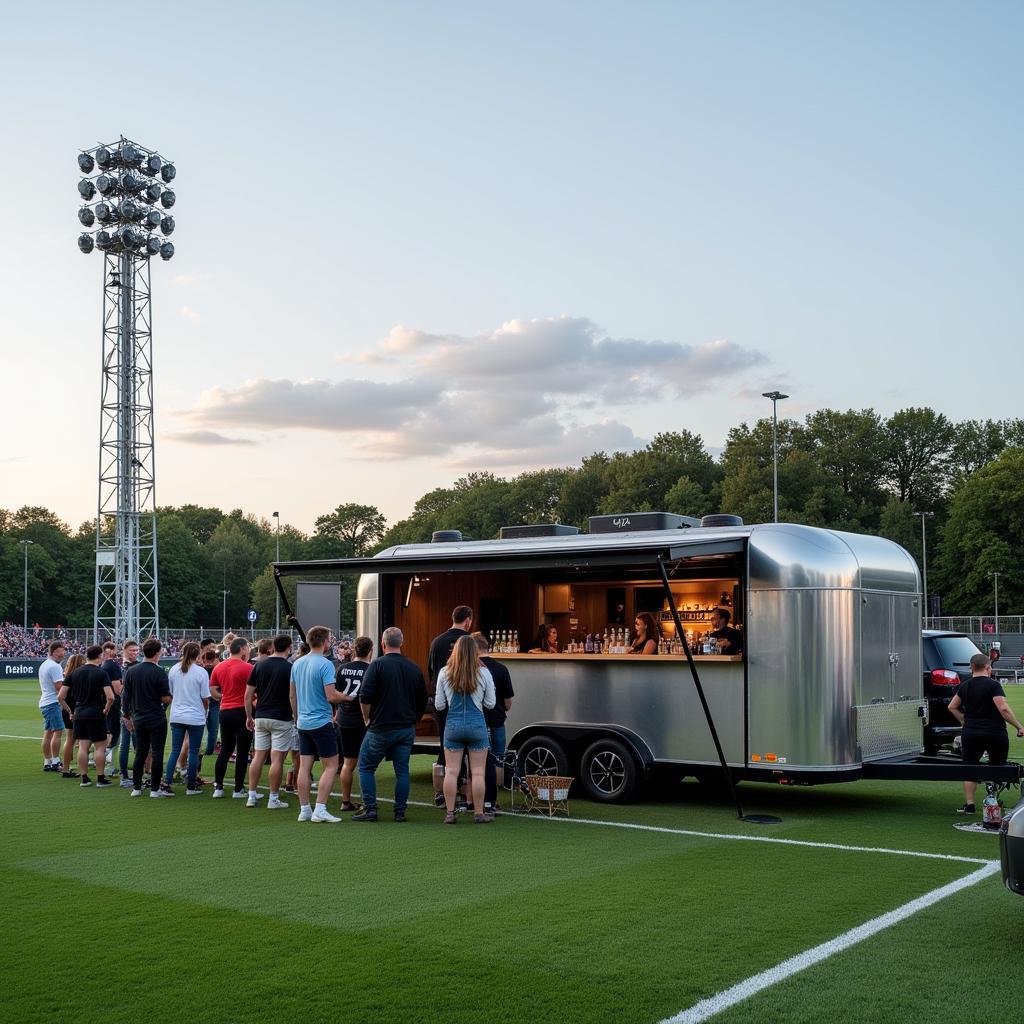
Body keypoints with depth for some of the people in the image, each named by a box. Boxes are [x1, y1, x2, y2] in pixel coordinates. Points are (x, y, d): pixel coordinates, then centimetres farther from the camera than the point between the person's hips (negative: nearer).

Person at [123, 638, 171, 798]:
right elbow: (166, 699, -14)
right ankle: (155, 789, 4)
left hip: (138, 719, 5)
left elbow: (125, 695, 5)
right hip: (157, 719, -5)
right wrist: (170, 697, 9)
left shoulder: (131, 671, 2)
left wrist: (127, 716, 14)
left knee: (140, 753, 13)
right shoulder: (159, 673, -13)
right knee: (157, 754, 2)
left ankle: (136, 788, 15)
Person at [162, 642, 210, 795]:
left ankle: (166, 783, 2)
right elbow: (205, 698, -7)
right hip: (196, 717, -4)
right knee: (194, 752, 6)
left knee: (175, 751, 9)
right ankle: (191, 786, 10)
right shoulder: (201, 672, -11)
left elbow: (169, 694, 9)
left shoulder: (174, 669, 1)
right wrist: (204, 710, 13)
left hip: (176, 716, 4)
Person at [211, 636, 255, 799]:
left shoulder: (219, 667, 7)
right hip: (242, 711, -6)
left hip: (225, 711, 6)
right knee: (242, 752, 1)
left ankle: (218, 787, 12)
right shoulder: (247, 668, -12)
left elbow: (212, 689, 12)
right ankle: (238, 790, 4)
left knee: (225, 750, 13)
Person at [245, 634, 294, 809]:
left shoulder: (259, 665, 4)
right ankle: (274, 799, 3)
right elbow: (293, 696, -10)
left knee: (258, 756, 11)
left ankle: (252, 796, 14)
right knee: (277, 759, 0)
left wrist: (249, 716, 13)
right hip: (281, 719, -5)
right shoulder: (289, 668, -9)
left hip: (261, 717, 5)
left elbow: (248, 694, 4)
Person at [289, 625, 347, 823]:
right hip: (321, 723, -7)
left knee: (304, 767, 9)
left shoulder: (297, 664, 9)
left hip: (303, 723, 7)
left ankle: (304, 810, 11)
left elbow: (292, 695, 15)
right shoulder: (325, 665, -15)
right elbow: (331, 696, -20)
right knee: (331, 766, 1)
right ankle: (320, 810, -5)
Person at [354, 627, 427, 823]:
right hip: (407, 729, 4)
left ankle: (370, 809, 3)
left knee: (366, 767, 8)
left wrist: (368, 719, 1)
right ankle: (400, 812, 9)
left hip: (381, 728, -4)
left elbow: (364, 697, -14)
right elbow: (423, 700, 13)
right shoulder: (414, 668, 6)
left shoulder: (377, 665, -9)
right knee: (402, 770, 9)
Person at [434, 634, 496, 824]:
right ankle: (479, 813, 8)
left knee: (451, 771, 5)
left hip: (453, 724, 1)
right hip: (477, 725, -1)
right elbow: (490, 703, 0)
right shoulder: (484, 673, -5)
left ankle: (450, 813, 6)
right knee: (477, 772, 4)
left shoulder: (444, 673, -2)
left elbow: (439, 705, 2)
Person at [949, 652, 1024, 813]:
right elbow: (1003, 709, -19)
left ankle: (969, 804, 2)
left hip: (970, 733, 4)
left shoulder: (964, 686, 7)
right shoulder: (993, 685, -11)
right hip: (995, 732, -4)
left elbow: (952, 707, 15)